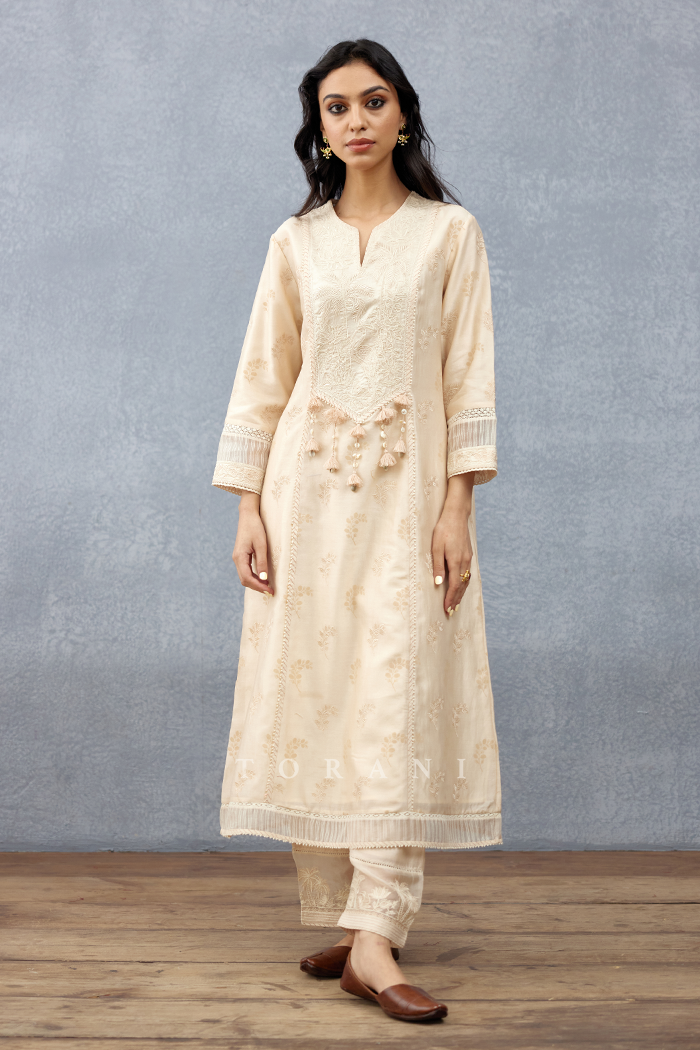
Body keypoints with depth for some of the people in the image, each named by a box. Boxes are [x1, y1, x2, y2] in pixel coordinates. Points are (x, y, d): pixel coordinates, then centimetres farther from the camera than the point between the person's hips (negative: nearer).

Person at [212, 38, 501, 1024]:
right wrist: (249, 510, 0)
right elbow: (262, 381, 8)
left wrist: (457, 507, -8)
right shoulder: (294, 243, 10)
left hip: (407, 488, -2)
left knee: (397, 701, -8)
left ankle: (373, 940, -9)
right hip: (308, 488, 2)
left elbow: (469, 377, 0)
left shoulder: (449, 231, 5)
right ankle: (334, 917, 11)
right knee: (312, 693, 1)